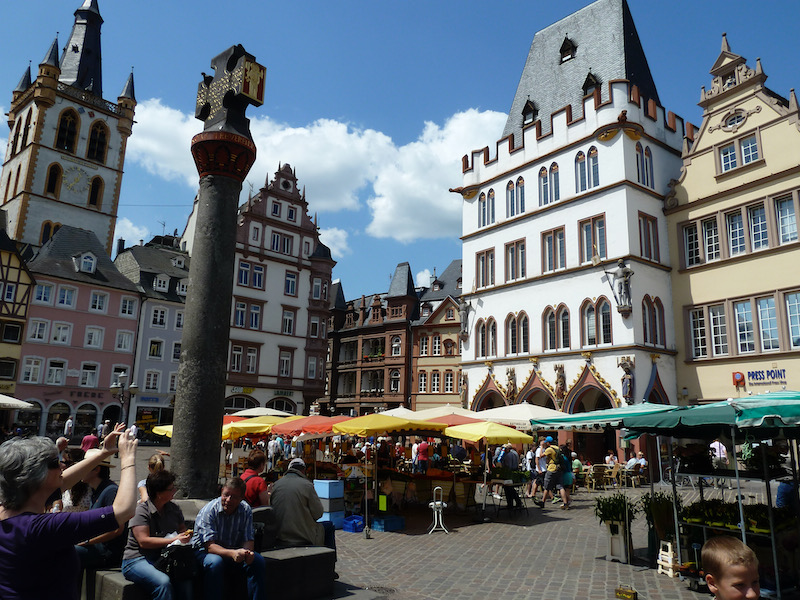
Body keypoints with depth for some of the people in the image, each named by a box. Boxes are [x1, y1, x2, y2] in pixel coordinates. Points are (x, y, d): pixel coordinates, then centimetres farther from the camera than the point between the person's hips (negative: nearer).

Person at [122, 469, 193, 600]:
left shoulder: (173, 508, 13)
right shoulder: (141, 510, -7)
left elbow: (182, 529, 26)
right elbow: (143, 541, -15)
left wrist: (186, 536, 2)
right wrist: (174, 540, -17)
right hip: (137, 560, -5)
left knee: (185, 581, -28)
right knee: (163, 582, -36)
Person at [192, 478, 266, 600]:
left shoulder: (246, 510, -8)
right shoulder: (209, 511, -20)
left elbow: (248, 540, -7)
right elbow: (209, 546, -27)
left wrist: (248, 552, -33)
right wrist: (232, 553, -45)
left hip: (234, 551, 4)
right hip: (204, 551, -4)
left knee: (257, 561, -20)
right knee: (216, 562, -36)